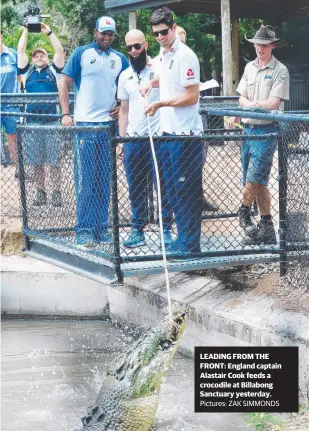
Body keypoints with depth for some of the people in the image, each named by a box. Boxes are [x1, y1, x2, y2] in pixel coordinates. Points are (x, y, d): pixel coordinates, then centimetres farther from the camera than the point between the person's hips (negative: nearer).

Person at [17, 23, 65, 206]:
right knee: (37, 161, 6)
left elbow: (60, 51, 0)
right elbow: (20, 51, 9)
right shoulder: (28, 72, 13)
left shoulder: (53, 70, 9)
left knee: (54, 160, -1)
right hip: (32, 121, 2)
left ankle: (56, 193, 5)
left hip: (52, 120, -2)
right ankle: (41, 193, 13)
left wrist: (49, 32, -1)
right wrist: (26, 31, 7)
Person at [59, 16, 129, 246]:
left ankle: (102, 227, 14)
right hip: (84, 124, -3)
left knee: (104, 180, 8)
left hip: (109, 124, 4)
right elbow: (65, 83, -1)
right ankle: (84, 229, 1)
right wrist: (66, 114, -10)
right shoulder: (81, 53, 2)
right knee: (85, 180, -4)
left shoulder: (120, 59, 11)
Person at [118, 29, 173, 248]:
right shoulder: (125, 76, 13)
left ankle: (166, 230, 6)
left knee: (163, 186, -1)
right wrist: (121, 139, 12)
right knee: (136, 188, 8)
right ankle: (138, 230, 15)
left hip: (158, 137, -5)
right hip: (133, 140, 5)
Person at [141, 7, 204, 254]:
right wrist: (153, 83, 14)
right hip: (168, 132, 9)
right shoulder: (164, 55, 12)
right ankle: (182, 239, 23)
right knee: (173, 190, 13)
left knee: (187, 191, -3)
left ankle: (191, 244, 3)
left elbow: (192, 96, -16)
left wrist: (161, 104, -16)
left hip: (185, 134, -9)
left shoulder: (185, 56, -13)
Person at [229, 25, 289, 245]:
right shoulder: (250, 67, 14)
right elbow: (242, 99, 12)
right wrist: (250, 105, -8)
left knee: (254, 179, -12)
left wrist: (250, 105, -11)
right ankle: (267, 230, 15)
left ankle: (244, 211, 11)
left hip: (266, 130, -6)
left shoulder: (280, 71, -6)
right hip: (249, 128, 7)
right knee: (259, 182, 9)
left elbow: (273, 103, -14)